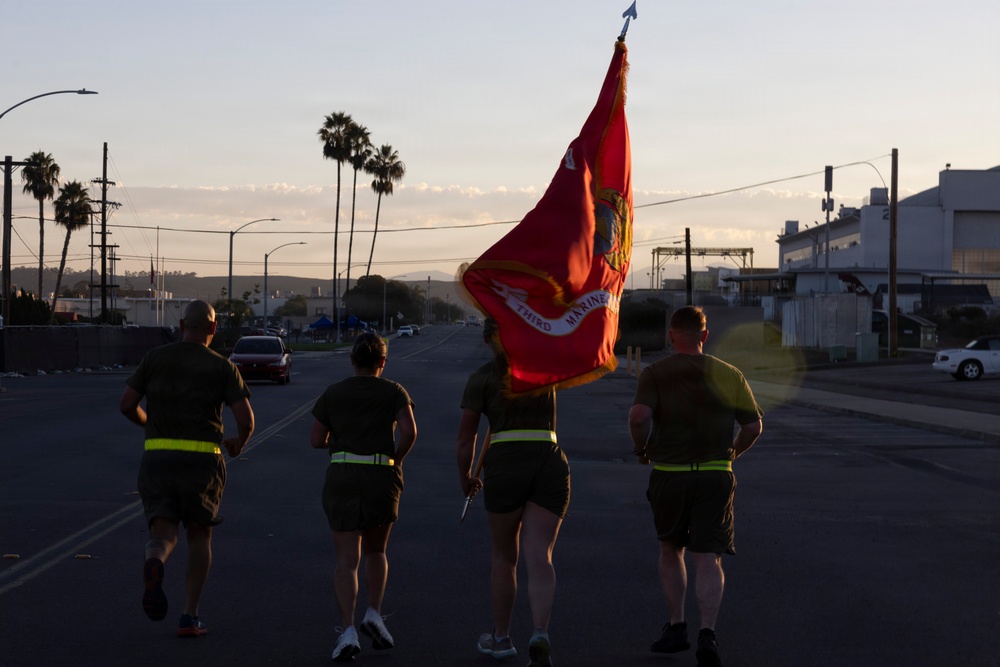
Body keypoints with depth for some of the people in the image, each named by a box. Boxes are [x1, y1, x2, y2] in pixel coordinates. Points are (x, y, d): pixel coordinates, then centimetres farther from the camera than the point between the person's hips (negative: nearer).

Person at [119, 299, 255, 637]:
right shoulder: (223, 367, 1)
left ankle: (154, 567, -36)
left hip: (157, 459, 1)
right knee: (199, 536, 18)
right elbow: (246, 418, -7)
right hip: (202, 463, -1)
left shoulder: (154, 358, 6)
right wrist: (239, 443, 17)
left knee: (163, 538, 2)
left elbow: (126, 404, 4)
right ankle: (189, 617, 12)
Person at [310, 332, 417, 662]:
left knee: (347, 559, 0)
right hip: (382, 478, 0)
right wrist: (395, 458, 5)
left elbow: (316, 440, 8)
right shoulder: (394, 392, 5)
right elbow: (409, 431, -11)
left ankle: (348, 631, -16)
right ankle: (374, 613, 5)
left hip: (341, 477, 0)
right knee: (375, 551, 22)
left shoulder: (333, 393, 8)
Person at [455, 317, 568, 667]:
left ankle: (501, 637, 28)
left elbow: (466, 436, 3)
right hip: (550, 467, 2)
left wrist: (465, 477, 17)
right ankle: (540, 633, -26)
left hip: (506, 468, -2)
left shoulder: (481, 378, 3)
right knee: (539, 557, -4)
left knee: (504, 555, 17)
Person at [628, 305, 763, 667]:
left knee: (670, 550, 20)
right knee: (708, 559, -2)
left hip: (668, 474, 0)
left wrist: (641, 448, -1)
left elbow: (639, 416, -20)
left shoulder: (655, 373, -3)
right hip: (716, 475, 1)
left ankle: (676, 627, 19)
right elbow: (753, 426, 4)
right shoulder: (729, 375, 4)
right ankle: (707, 632, -20)